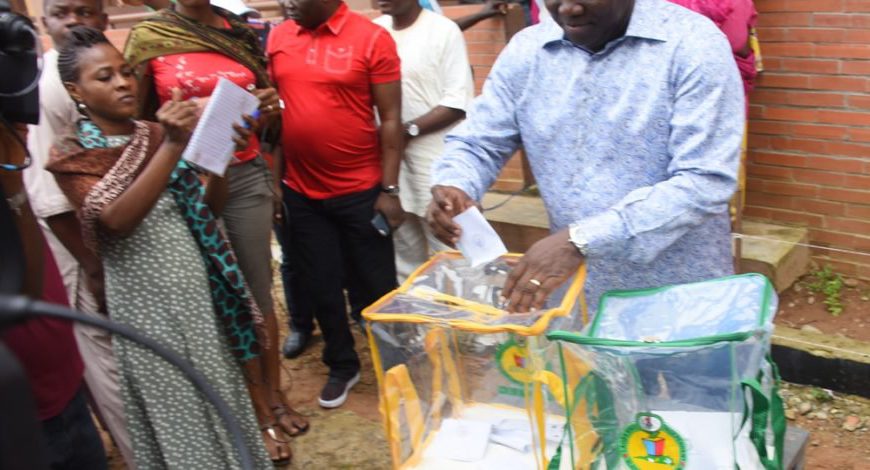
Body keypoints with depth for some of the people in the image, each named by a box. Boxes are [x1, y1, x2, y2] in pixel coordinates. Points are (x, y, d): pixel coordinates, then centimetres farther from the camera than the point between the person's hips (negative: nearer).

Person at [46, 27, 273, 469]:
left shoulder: (155, 134, 6)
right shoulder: (70, 153, -7)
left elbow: (208, 205, 5)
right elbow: (117, 220, -23)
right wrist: (172, 146, -29)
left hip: (199, 280, 4)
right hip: (144, 293, -4)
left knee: (220, 391, 15)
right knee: (176, 406, 8)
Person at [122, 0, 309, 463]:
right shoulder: (146, 37, -2)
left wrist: (268, 108, -4)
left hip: (246, 176, 3)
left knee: (258, 291, 9)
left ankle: (276, 397, 26)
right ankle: (260, 411, 21)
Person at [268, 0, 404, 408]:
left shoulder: (372, 38, -9)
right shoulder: (278, 38, 4)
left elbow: (390, 119, -8)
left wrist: (390, 189, -11)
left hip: (361, 190, -4)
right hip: (300, 192, 4)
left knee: (375, 286, 9)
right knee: (321, 287, 14)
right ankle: (342, 366, 34)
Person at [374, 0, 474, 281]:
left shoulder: (443, 31, -8)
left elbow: (458, 102, -12)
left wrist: (409, 130, -16)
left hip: (434, 159, -5)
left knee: (445, 252, 2)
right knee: (403, 251, 16)